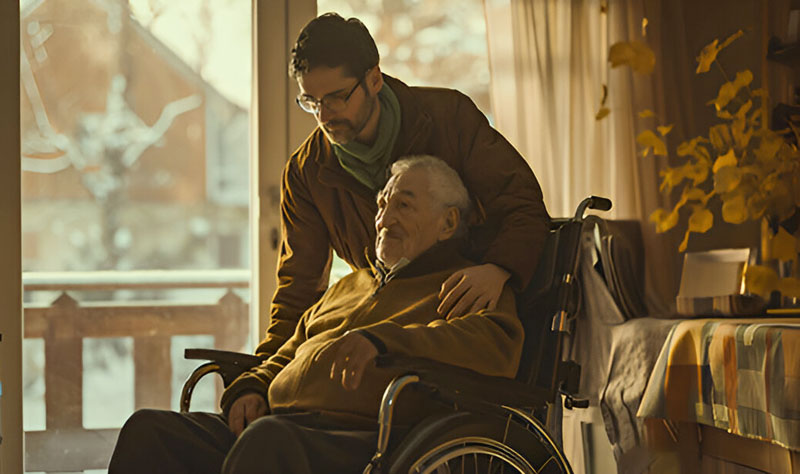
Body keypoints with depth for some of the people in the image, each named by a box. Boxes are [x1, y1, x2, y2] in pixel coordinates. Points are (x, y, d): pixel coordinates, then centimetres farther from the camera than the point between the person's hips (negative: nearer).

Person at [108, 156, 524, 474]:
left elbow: (498, 347, -12)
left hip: (364, 440, -7)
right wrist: (249, 390, 14)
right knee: (148, 431, -16)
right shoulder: (349, 286, 35)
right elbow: (284, 357, 39)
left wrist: (382, 339, -23)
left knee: (269, 439, -40)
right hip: (278, 423, 7)